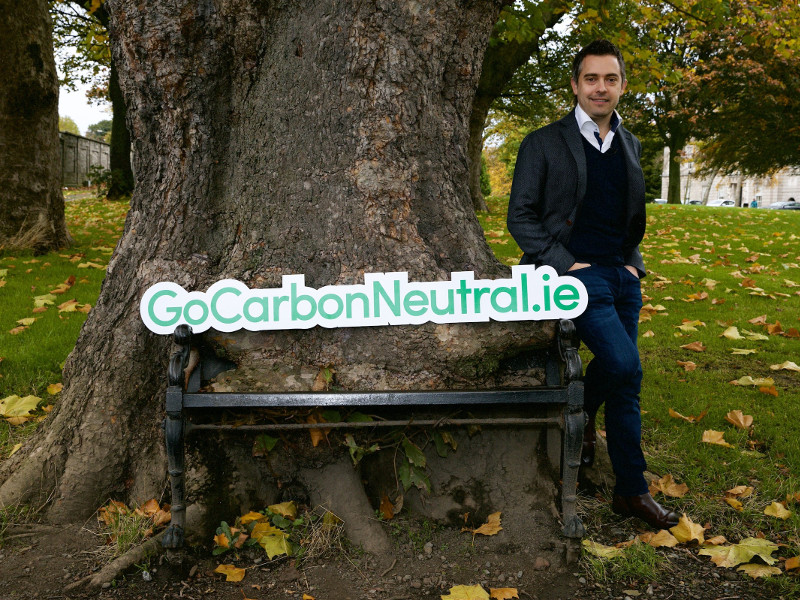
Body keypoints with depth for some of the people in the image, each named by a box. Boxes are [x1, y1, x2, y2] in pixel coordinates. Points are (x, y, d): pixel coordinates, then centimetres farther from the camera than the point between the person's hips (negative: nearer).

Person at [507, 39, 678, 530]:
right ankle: (581, 413, 7)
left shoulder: (632, 145, 15)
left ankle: (631, 491, 25)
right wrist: (566, 263, -13)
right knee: (624, 365, -22)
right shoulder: (544, 144, -2)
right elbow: (521, 217, -5)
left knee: (626, 385, 9)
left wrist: (635, 262, 9)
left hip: (623, 274, 6)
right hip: (577, 271, -5)